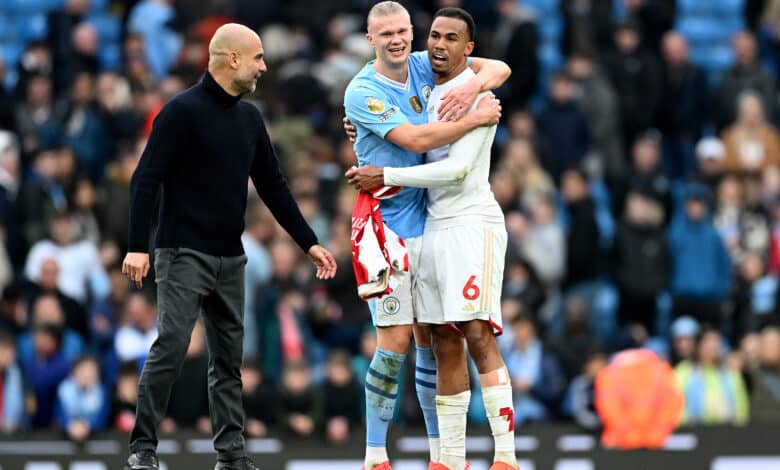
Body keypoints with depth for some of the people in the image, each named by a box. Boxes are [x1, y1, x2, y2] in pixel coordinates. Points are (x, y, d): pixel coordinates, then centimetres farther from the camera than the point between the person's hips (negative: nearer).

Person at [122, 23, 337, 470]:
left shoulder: (249, 117, 12)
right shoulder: (184, 110, -10)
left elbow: (273, 186, 18)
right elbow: (146, 180, -12)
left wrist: (309, 243, 15)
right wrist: (138, 247, -19)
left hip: (231, 259, 7)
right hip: (184, 254, -7)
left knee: (229, 357, 7)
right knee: (171, 348, -12)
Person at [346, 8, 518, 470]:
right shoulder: (432, 93, 15)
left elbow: (457, 168, -17)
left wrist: (386, 176, -12)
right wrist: (366, 132, 17)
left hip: (473, 223, -8)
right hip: (435, 225, 8)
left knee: (478, 335, -14)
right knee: (445, 343, 6)